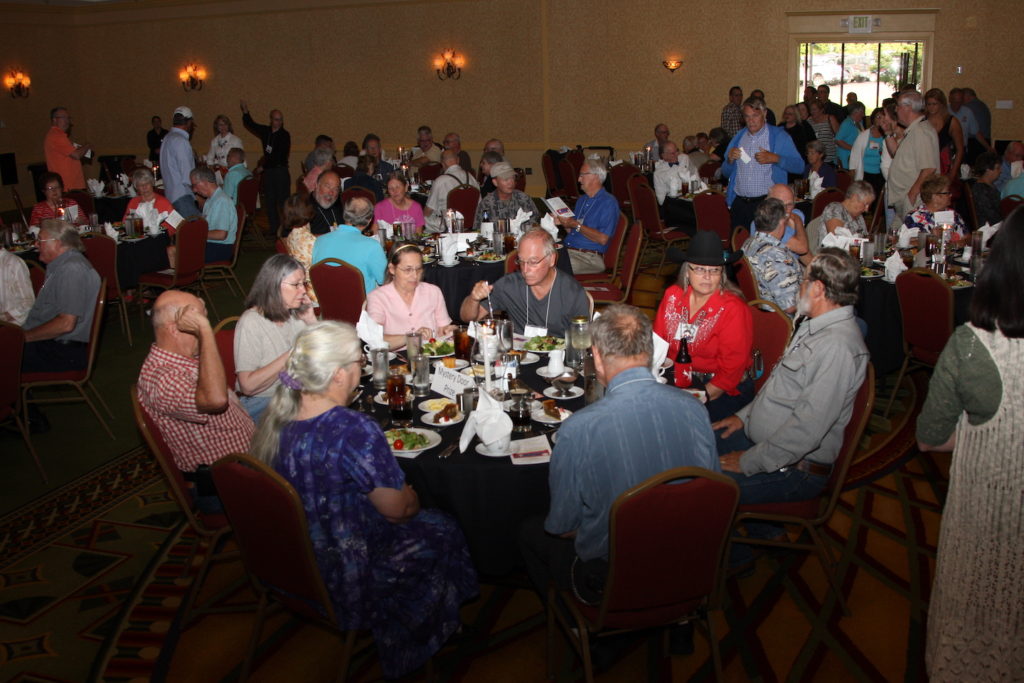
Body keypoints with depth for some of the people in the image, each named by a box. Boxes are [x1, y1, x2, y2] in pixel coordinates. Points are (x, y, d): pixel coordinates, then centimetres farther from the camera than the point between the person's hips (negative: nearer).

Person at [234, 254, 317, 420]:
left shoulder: (295, 314, 7)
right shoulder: (251, 322, -13)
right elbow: (248, 386, -19)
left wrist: (312, 321, -2)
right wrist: (290, 355, -21)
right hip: (261, 402, -7)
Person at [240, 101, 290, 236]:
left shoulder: (285, 135, -7)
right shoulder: (265, 132, 11)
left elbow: (280, 156, -12)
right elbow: (250, 124, 27)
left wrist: (263, 167, -7)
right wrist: (245, 112, 12)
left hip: (281, 170, -6)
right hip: (268, 171, 6)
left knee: (283, 200, -8)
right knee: (270, 201, 7)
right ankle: (274, 229, 12)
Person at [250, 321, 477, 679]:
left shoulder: (276, 418, -11)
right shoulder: (355, 431, -34)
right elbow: (398, 509, -21)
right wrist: (411, 497, 3)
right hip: (347, 577, -7)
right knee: (442, 530, 19)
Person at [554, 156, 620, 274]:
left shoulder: (608, 203, -5)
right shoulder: (582, 200, 23)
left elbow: (603, 239, -16)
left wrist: (576, 225, -11)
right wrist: (563, 222, 5)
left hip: (589, 258, -7)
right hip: (568, 250, 7)